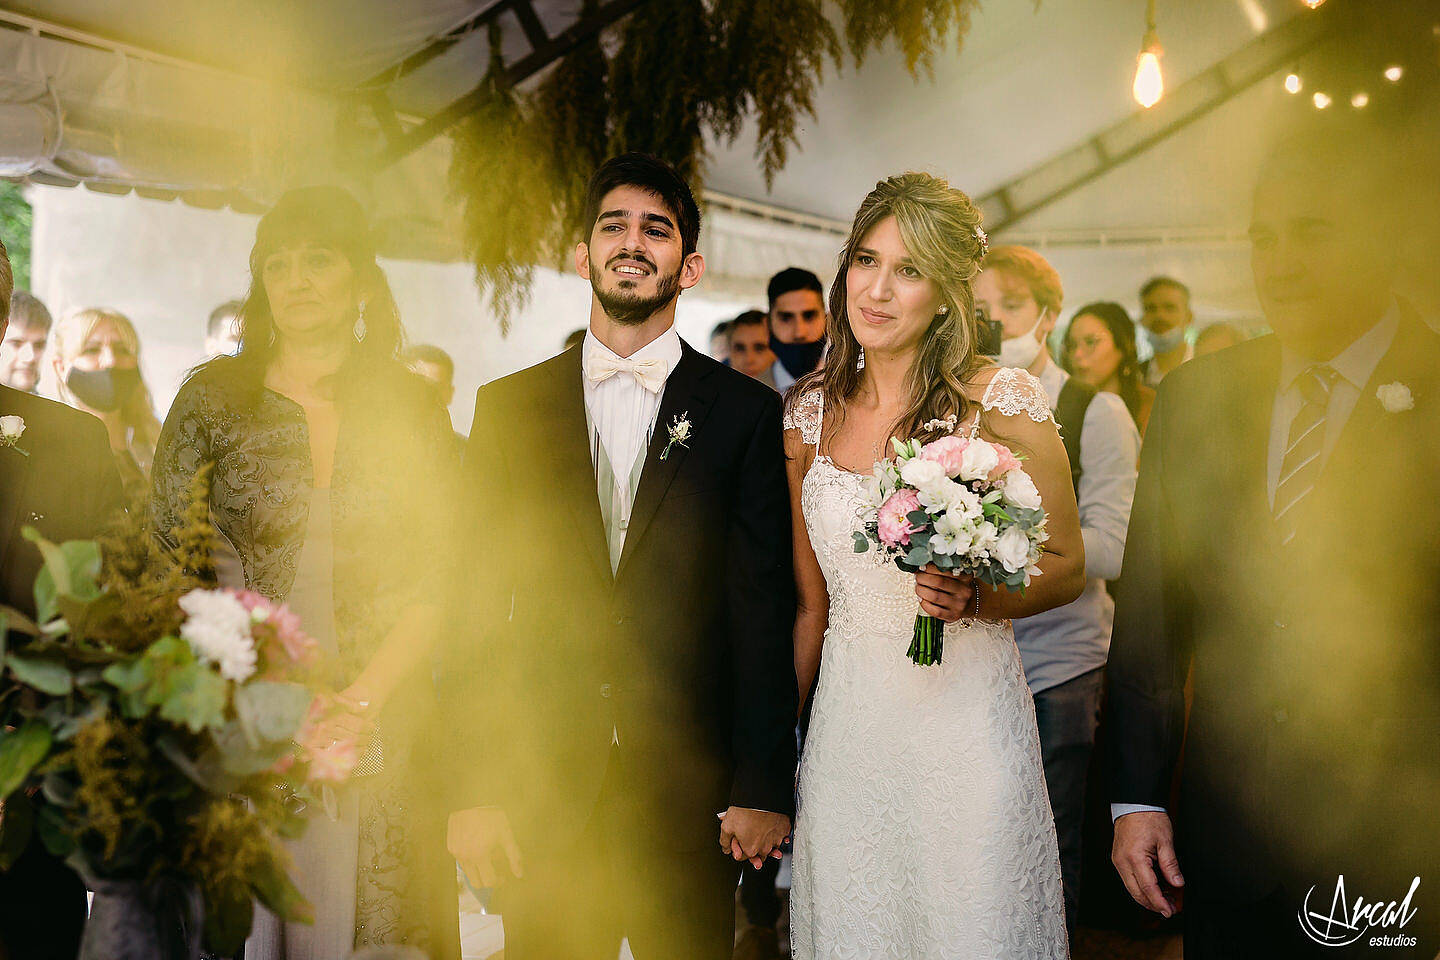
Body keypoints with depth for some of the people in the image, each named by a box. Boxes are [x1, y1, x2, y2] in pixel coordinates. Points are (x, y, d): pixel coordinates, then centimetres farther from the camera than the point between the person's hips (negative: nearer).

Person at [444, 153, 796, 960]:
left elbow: (765, 608, -1)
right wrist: (474, 787, -1)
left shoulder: (748, 413, 2)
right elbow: (480, 608, 4)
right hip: (541, 787, 1)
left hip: (692, 792, -1)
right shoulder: (511, 407, 7)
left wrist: (763, 787, -6)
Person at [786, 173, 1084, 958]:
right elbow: (812, 604, 11)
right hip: (845, 723, 4)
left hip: (963, 714, -3)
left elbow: (1066, 566, -1)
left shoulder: (1002, 403, -8)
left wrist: (975, 597, -20)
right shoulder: (811, 413, 4)